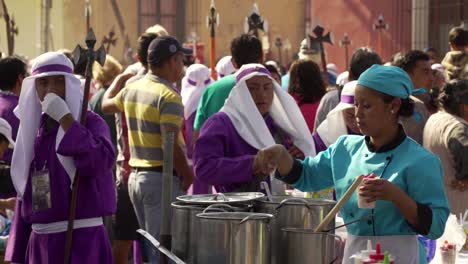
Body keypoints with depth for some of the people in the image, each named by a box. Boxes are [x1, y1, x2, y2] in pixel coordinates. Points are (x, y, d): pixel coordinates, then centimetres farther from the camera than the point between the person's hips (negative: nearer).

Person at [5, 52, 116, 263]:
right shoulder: (33, 129, 13)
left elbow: (99, 162, -24)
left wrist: (65, 118, -18)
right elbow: (25, 193, 16)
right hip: (40, 242, 6)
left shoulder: (91, 122, -3)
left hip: (81, 240, -6)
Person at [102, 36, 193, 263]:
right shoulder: (168, 96, -16)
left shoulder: (131, 89, 9)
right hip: (163, 178, -8)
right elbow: (170, 146, -24)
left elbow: (106, 105, 31)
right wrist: (188, 175, -11)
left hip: (136, 175, 8)